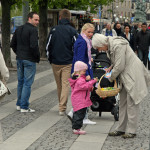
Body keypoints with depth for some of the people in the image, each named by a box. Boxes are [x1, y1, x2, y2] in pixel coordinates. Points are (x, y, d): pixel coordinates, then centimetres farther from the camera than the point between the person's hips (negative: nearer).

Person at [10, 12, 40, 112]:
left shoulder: (18, 29, 11)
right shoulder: (33, 30, -14)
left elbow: (12, 44, 13)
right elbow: (34, 46, -23)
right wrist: (38, 57, -10)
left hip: (19, 59, 8)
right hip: (29, 60, -8)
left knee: (21, 82, 17)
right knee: (27, 83, -3)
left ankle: (19, 104, 23)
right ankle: (24, 107, -2)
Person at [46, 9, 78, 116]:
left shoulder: (54, 30, 1)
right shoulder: (72, 31, -4)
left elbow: (48, 46, 3)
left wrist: (50, 59, 14)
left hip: (55, 63, 2)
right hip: (68, 63, -2)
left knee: (59, 85, 15)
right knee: (65, 84, -3)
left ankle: (62, 106, 26)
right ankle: (62, 108, -12)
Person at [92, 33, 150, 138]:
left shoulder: (118, 46, -22)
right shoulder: (110, 46, 9)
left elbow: (120, 66, -21)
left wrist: (111, 78, -7)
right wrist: (111, 67, 6)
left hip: (133, 75, -10)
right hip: (125, 77, 10)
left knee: (131, 103, -6)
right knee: (123, 103, 11)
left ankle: (131, 131, -1)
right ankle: (121, 129, 18)